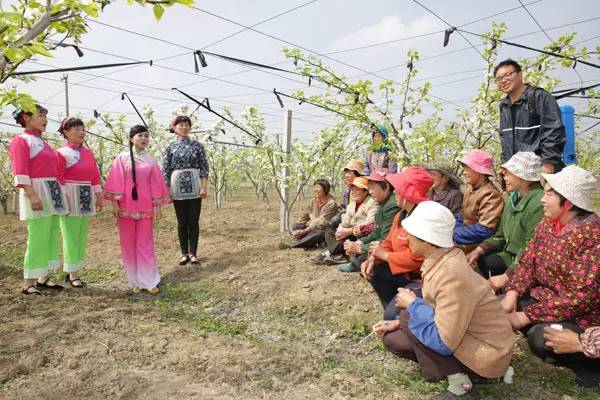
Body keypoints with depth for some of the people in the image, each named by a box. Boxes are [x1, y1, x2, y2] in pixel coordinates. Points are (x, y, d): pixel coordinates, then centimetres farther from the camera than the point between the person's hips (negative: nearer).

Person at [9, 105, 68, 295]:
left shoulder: (43, 143, 19)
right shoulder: (20, 141, -4)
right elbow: (20, 172, -13)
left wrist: (60, 195, 16)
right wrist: (32, 195, -22)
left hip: (53, 193, 8)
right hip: (37, 193, -8)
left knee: (51, 237, 10)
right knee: (37, 239, -8)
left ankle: (43, 278, 19)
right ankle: (28, 284, 1)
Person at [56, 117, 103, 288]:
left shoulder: (89, 153, 10)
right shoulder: (61, 153, -6)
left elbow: (95, 175, 13)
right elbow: (59, 179, -10)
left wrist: (98, 195, 11)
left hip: (86, 198, 6)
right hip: (70, 198, -6)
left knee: (81, 236, 10)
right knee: (71, 237, -2)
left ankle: (73, 271, 21)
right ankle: (72, 274, 8)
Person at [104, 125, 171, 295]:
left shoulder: (151, 161, 6)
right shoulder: (122, 158, 0)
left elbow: (155, 184, 8)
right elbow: (116, 181, -2)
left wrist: (157, 205, 5)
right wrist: (114, 203, -7)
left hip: (145, 207, 1)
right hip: (126, 207, -1)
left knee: (146, 244, 1)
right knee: (128, 244, 6)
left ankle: (148, 281, 7)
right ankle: (135, 281, 17)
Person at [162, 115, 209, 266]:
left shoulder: (197, 145, 4)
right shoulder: (171, 147, 5)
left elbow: (204, 168, 1)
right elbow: (166, 170, 4)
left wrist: (204, 187, -7)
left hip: (194, 188, 0)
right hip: (178, 188, 1)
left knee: (194, 222, 3)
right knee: (182, 223, 7)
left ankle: (193, 253, 14)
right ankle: (184, 253, 17)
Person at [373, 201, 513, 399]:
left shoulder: (452, 276, -32)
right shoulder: (438, 260, -4)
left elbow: (443, 343, -30)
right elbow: (433, 310, 11)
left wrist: (412, 305, -19)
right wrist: (400, 323, 3)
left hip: (487, 353, -9)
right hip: (458, 336, 9)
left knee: (408, 316, -19)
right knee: (393, 339, 5)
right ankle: (459, 371, 10)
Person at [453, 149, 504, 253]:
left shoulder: (491, 194, -17)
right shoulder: (470, 188, 8)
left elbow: (484, 230, -23)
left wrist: (453, 233, -17)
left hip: (476, 247, -7)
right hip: (465, 242, 7)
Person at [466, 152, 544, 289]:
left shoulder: (538, 204, -23)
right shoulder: (513, 198, 7)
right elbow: (500, 235, 11)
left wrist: (506, 277, -24)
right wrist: (478, 251, -5)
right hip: (510, 257, 8)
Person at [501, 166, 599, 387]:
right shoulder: (547, 223, 0)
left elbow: (580, 296, -28)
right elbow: (527, 263, 2)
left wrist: (526, 316, -27)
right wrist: (512, 294, -16)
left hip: (581, 314, -7)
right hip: (543, 298, 7)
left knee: (540, 337, -30)